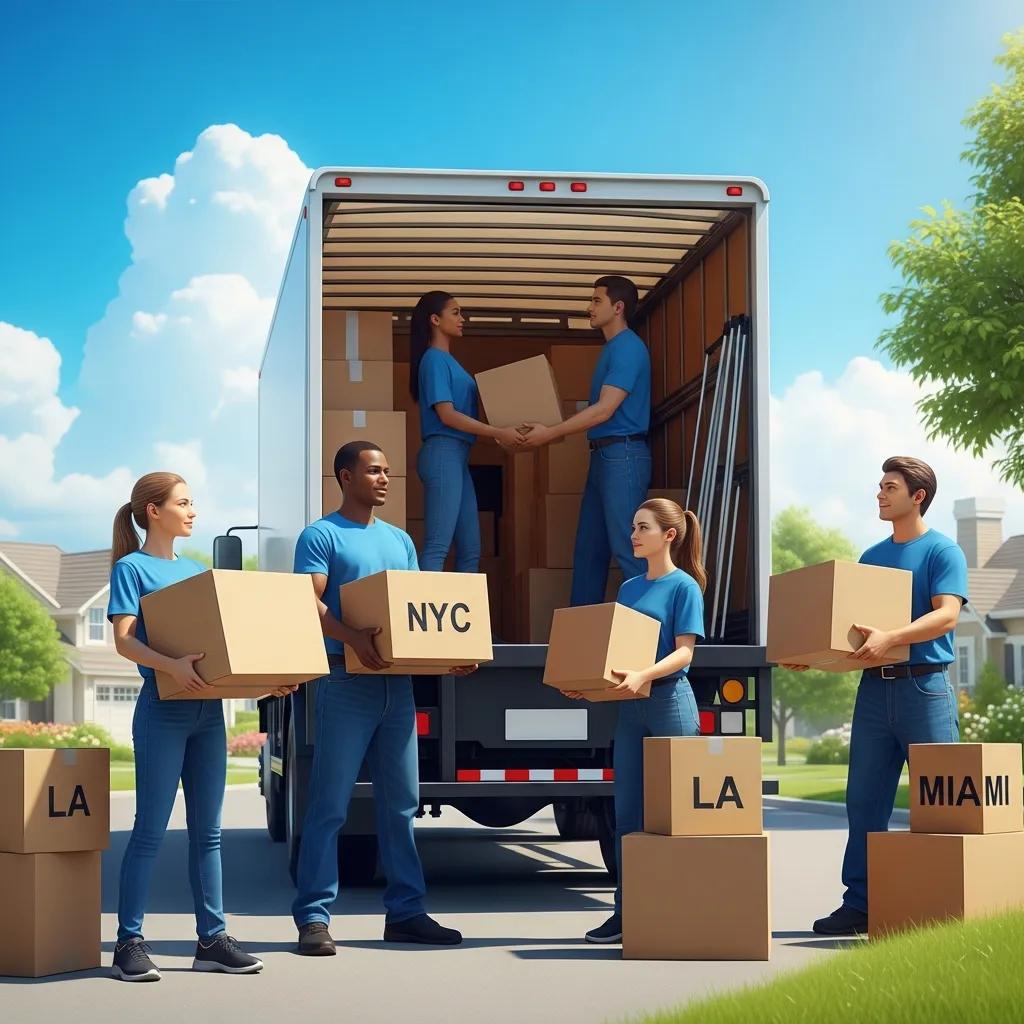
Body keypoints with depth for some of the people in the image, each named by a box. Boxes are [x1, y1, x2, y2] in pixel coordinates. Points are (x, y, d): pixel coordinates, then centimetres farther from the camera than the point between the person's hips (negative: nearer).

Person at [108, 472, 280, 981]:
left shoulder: (197, 570, 18)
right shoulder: (132, 568, -1)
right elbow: (124, 640, -12)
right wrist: (171, 665, -30)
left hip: (208, 708, 7)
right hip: (163, 710, -7)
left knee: (207, 829, 8)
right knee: (151, 829, -5)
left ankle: (211, 938, 13)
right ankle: (128, 942, 0)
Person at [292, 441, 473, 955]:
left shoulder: (400, 540, 19)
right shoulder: (321, 536, -1)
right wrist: (353, 638, -31)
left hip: (397, 682, 7)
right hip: (346, 682, -6)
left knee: (400, 803, 9)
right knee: (329, 805, -5)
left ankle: (404, 911, 16)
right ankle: (313, 917, -2)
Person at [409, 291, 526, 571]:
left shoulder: (448, 360, 21)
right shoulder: (434, 359, -7)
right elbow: (446, 415, -15)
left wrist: (497, 433, 10)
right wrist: (498, 432, -16)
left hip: (458, 456, 10)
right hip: (443, 453, -10)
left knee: (470, 549, 7)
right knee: (438, 546, -15)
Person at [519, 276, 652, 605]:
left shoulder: (628, 347, -11)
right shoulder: (612, 349, 20)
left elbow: (605, 409, -18)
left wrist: (550, 433, -17)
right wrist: (553, 429, 15)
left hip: (623, 454, -10)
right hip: (603, 455, 10)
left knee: (626, 547, -11)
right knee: (589, 547, 11)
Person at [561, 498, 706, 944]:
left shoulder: (683, 586, -5)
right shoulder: (628, 588, 14)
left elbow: (683, 652, -13)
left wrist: (643, 675, -29)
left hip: (670, 702, -7)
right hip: (631, 708, 7)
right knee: (627, 811, 5)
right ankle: (626, 911, 9)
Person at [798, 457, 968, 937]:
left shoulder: (943, 551, -2)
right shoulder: (873, 556, 17)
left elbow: (946, 615, -16)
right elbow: (853, 622, 21)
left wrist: (888, 638, -30)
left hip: (926, 686, -6)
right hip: (875, 686, 6)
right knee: (864, 799, 5)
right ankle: (859, 903, 9)